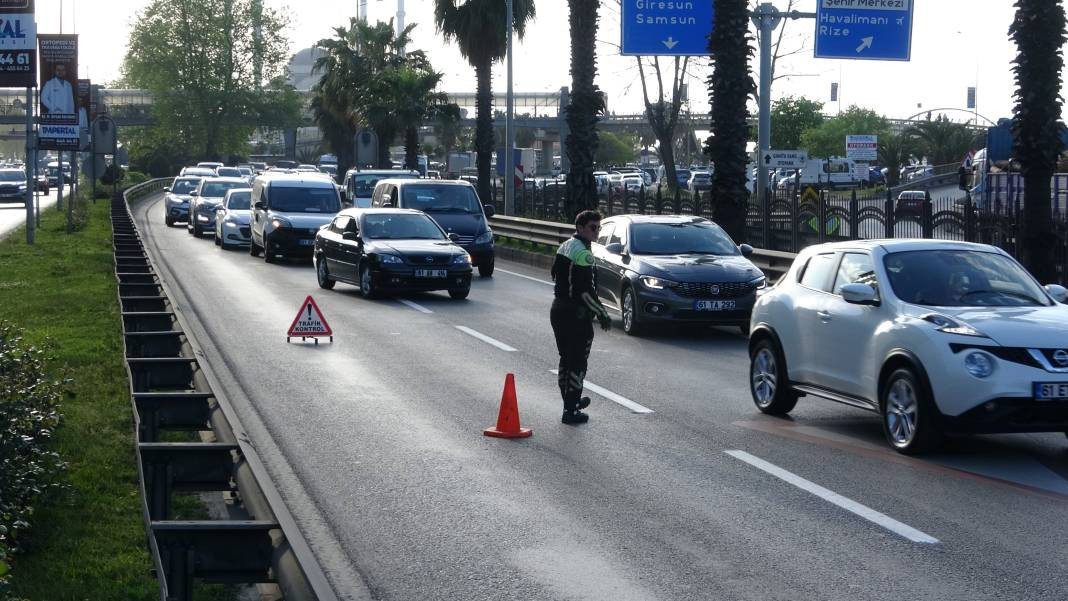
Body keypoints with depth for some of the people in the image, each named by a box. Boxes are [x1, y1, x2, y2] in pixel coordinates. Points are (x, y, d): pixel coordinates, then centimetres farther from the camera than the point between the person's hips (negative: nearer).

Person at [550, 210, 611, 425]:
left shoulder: (564, 247, 12)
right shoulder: (583, 253, -18)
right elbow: (585, 290, -22)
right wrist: (602, 314, -14)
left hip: (558, 308, 9)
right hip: (575, 314, -9)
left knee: (566, 359, 19)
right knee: (577, 363, -3)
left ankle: (571, 401, 32)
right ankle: (570, 411, -2)